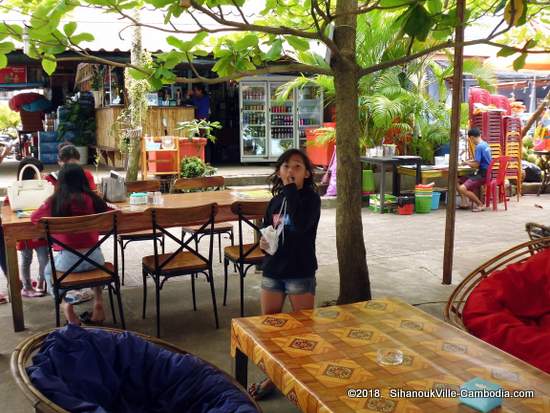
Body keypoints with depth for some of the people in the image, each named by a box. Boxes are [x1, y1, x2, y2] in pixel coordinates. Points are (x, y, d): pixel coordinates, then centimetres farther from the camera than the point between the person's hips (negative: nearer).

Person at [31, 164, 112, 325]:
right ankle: (98, 303, 29)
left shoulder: (54, 201, -4)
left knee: (49, 271, 32)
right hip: (95, 257, 2)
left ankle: (66, 305, 15)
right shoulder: (92, 198, -3)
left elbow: (34, 218, 12)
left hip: (68, 260, -1)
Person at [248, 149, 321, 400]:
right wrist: (263, 242, -5)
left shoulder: (311, 198, -11)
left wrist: (291, 189, -23)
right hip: (273, 270, 6)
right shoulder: (276, 200, 6)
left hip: (301, 272, -6)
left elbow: (300, 224, -31)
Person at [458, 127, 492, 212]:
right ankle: (465, 203, 10)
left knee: (462, 188, -22)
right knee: (459, 181, 14)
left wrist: (467, 163, -1)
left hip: (483, 175, -10)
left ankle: (480, 205, -8)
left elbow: (476, 165, -19)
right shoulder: (485, 144, 11)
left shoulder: (479, 147, -18)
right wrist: (470, 161, 19)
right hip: (486, 173, 10)